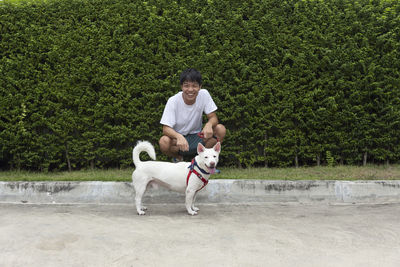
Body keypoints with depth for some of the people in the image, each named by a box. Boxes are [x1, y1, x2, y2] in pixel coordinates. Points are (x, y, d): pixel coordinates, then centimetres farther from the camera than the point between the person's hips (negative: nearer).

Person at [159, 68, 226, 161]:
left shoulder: (204, 94, -13)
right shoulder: (173, 101, -19)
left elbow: (213, 117, -10)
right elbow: (166, 128, -22)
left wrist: (209, 124, -36)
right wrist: (179, 136, -45)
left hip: (197, 136, 2)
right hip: (179, 137, -2)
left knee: (221, 129, -23)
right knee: (164, 142, -34)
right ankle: (178, 158, 1)